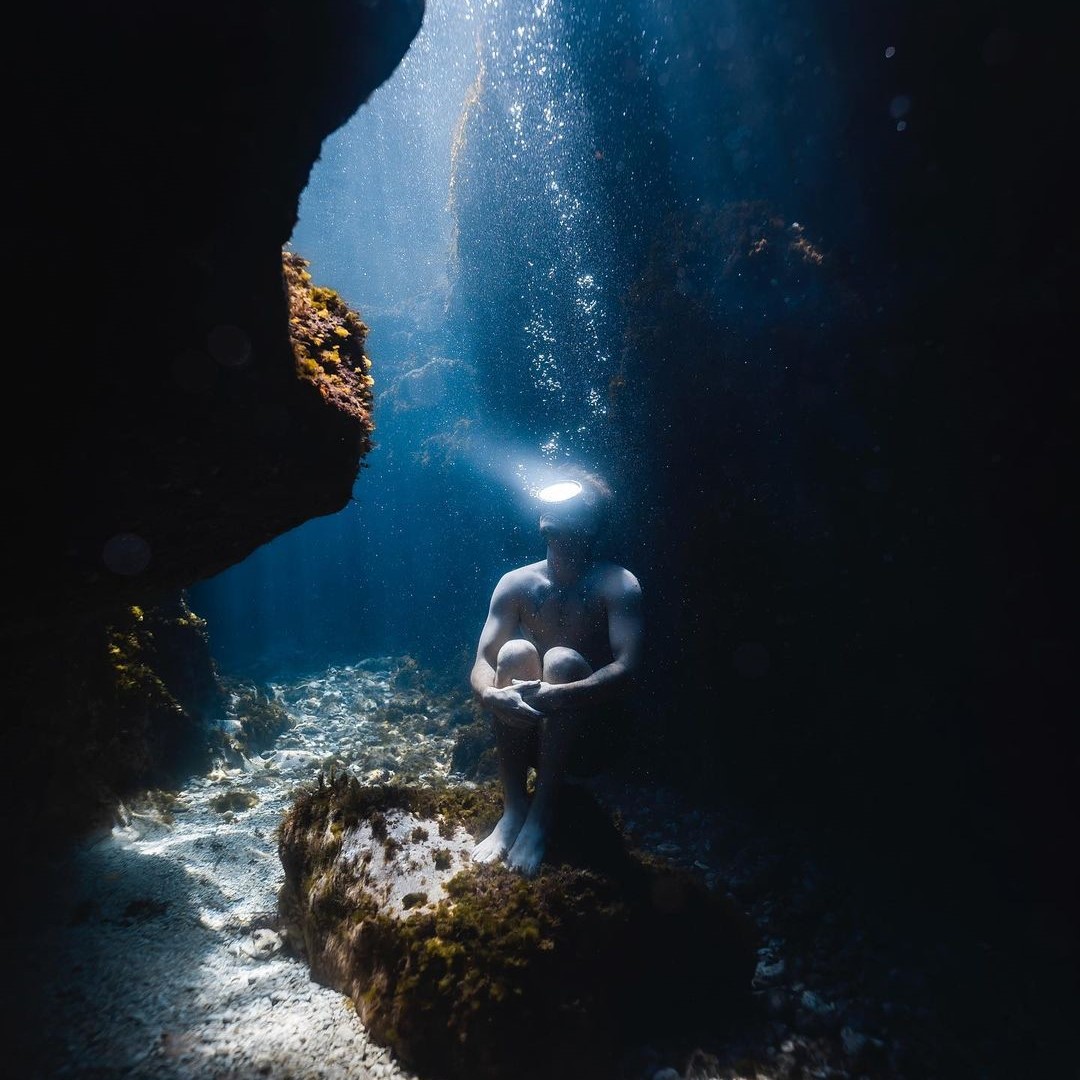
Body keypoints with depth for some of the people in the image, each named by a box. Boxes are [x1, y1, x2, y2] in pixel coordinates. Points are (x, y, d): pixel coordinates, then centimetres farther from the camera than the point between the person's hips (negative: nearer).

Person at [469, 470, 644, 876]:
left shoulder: (617, 584, -13)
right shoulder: (516, 583, -4)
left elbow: (627, 668, -27)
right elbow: (482, 663, -12)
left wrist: (559, 695, -43)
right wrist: (490, 694, -36)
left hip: (587, 736, -2)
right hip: (525, 729, 3)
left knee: (562, 661, -30)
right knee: (515, 651, -26)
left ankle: (542, 813, -24)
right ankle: (513, 809, -20)